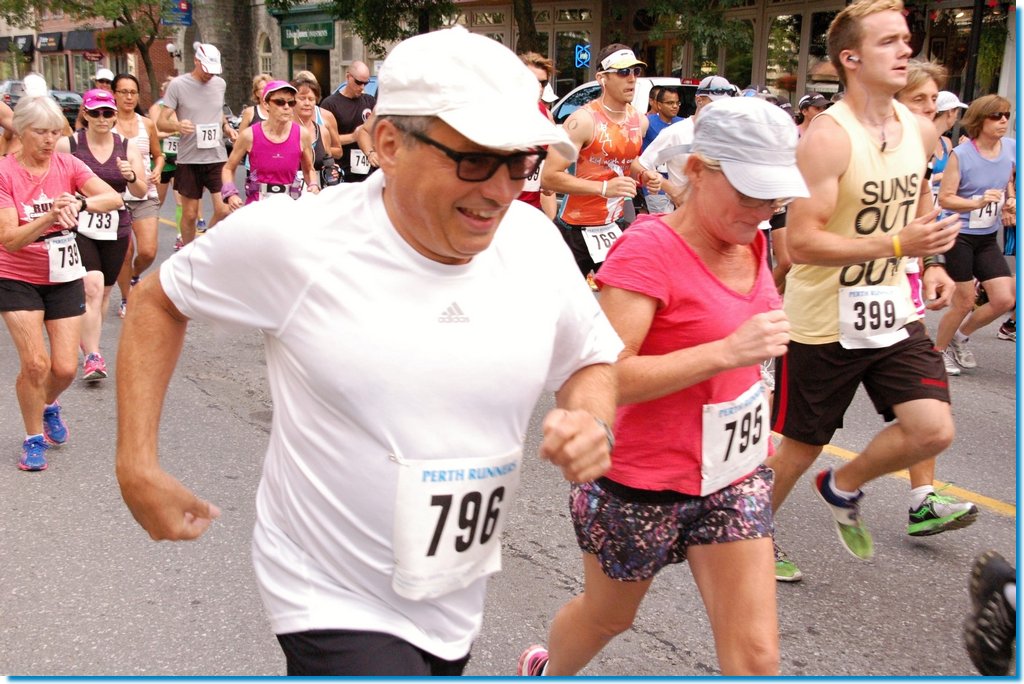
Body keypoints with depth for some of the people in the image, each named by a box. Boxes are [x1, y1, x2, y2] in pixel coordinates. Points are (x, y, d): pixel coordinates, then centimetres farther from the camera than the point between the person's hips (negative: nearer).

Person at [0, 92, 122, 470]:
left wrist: (79, 204, -39)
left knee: (65, 368, 0)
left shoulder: (67, 166, -5)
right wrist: (50, 217, -35)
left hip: (64, 279, 3)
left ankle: (49, 405, 35)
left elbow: (114, 198, -20)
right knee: (35, 364, -11)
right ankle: (34, 439, 11)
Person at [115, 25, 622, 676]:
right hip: (335, 601, -5)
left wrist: (592, 423, -13)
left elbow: (592, 361, 9)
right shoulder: (293, 240, -19)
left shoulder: (535, 241, -8)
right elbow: (158, 302, -2)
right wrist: (138, 467, -6)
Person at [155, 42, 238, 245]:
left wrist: (226, 127, 3)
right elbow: (161, 122, -6)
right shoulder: (178, 85, -5)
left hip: (217, 157, 3)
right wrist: (177, 126, -27)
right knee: (190, 214, 5)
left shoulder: (220, 84, 7)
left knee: (223, 209, -7)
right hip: (189, 160, -3)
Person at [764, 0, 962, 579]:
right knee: (799, 446, 8)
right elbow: (801, 243, -25)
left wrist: (931, 265, 7)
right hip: (823, 324, -6)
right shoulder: (828, 137, -19)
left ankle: (843, 488, 21)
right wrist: (897, 244, -31)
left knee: (934, 429, -7)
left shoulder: (921, 130, 3)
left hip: (893, 313, 6)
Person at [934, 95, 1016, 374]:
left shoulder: (1012, 149, -1)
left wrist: (1011, 201, -1)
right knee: (964, 303, 0)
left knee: (1005, 299, 0)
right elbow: (945, 199, -17)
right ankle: (938, 350, 24)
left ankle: (960, 336, 24)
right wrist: (979, 202, -30)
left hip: (988, 238, 6)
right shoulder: (961, 154, -17)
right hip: (959, 235, -6)